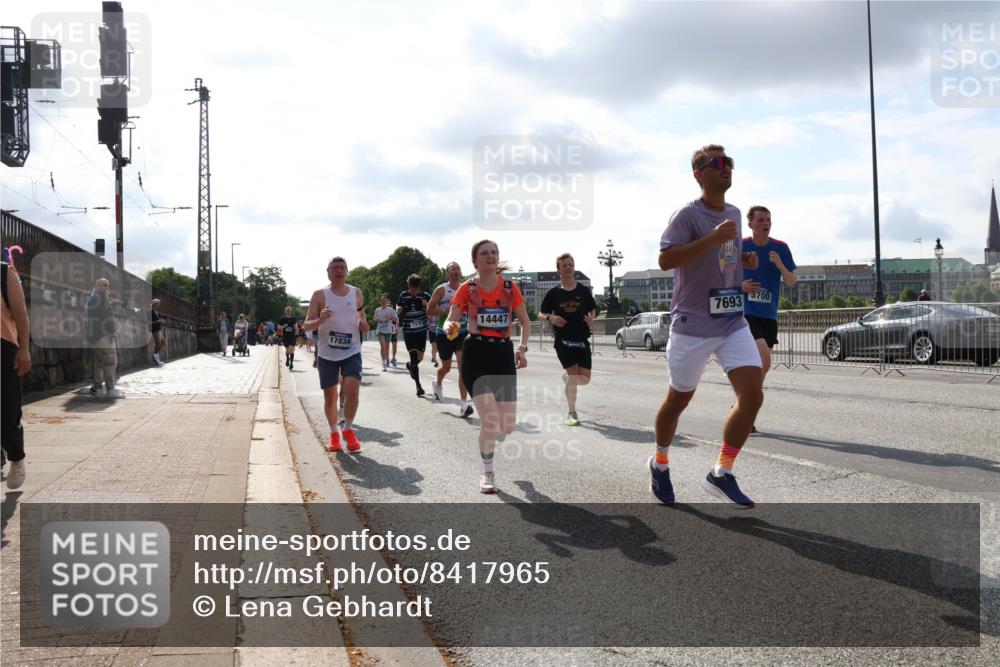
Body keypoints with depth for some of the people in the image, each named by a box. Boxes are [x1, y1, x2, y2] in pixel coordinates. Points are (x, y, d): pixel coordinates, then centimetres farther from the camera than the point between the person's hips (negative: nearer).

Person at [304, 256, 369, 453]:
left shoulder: (356, 293, 7)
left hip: (352, 351, 1)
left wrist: (364, 325, -5)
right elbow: (307, 325, -2)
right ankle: (334, 433, 27)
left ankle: (348, 429, 5)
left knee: (352, 390, -17)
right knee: (330, 397, 5)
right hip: (327, 353, -1)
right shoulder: (320, 295, -1)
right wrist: (321, 319, -23)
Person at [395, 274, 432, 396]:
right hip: (408, 331, -1)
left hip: (422, 331, 2)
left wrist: (427, 306, -22)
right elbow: (398, 307, 13)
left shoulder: (425, 296, -7)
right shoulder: (403, 296, -5)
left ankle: (410, 365, 46)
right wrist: (399, 309, -10)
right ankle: (418, 386, -4)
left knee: (420, 358, 10)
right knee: (414, 357, -9)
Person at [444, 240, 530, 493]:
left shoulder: (510, 288, 3)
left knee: (507, 425, 0)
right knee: (490, 420, -13)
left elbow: (525, 321, 12)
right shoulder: (467, 288, -2)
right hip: (476, 354, -2)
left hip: (504, 353, 3)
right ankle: (487, 474, 10)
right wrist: (450, 328, -26)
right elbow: (450, 322, -3)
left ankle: (492, 437, 41)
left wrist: (522, 348, -2)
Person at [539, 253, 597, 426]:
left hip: (582, 339, 2)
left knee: (585, 378, -1)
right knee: (573, 373, -14)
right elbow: (540, 314, 8)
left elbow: (592, 309, 16)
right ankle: (572, 413, 0)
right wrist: (550, 317, -14)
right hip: (563, 340, -2)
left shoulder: (584, 291, 5)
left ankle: (567, 379, 35)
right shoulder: (553, 293, 1)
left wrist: (591, 319, -6)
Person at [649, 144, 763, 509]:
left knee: (752, 394, -9)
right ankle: (660, 463, 34)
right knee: (678, 399, 8)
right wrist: (713, 238, -30)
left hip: (733, 323, 6)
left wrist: (744, 259, 8)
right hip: (692, 325, -6)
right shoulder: (687, 215, -11)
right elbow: (666, 260, -25)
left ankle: (721, 474, 3)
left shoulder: (734, 213, 12)